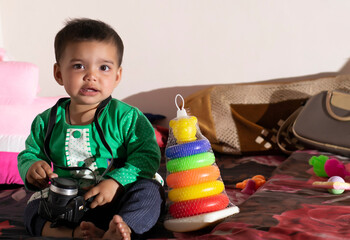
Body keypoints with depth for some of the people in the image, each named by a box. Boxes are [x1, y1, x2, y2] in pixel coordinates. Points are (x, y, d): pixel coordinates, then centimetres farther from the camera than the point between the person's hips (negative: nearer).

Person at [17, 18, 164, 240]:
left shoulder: (127, 117, -7)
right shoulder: (47, 121, 3)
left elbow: (147, 157, -12)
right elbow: (29, 154, 15)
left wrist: (115, 182, -25)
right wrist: (32, 168, -10)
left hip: (115, 203, -2)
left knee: (150, 190, -27)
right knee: (33, 210, -20)